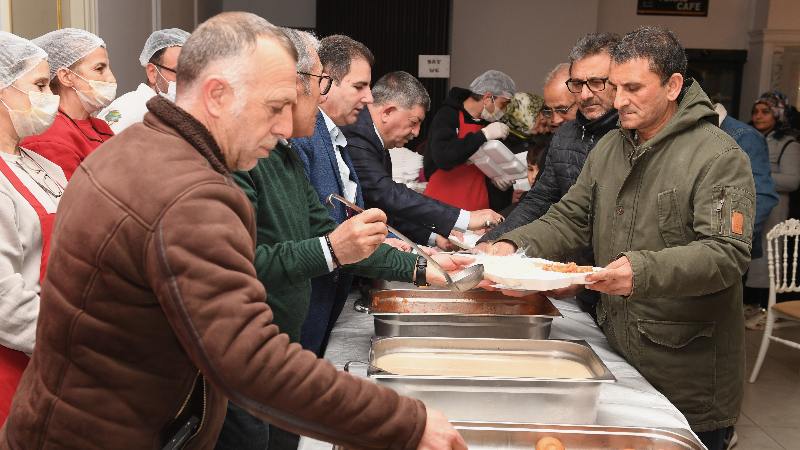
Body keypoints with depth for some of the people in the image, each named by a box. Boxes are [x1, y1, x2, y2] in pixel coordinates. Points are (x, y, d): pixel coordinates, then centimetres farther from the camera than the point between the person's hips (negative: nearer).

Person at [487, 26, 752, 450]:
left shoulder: (719, 156, -13)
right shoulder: (608, 149, 10)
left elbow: (727, 253, -23)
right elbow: (569, 219, 9)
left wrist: (643, 272, -38)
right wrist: (514, 245, -9)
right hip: (615, 349, 6)